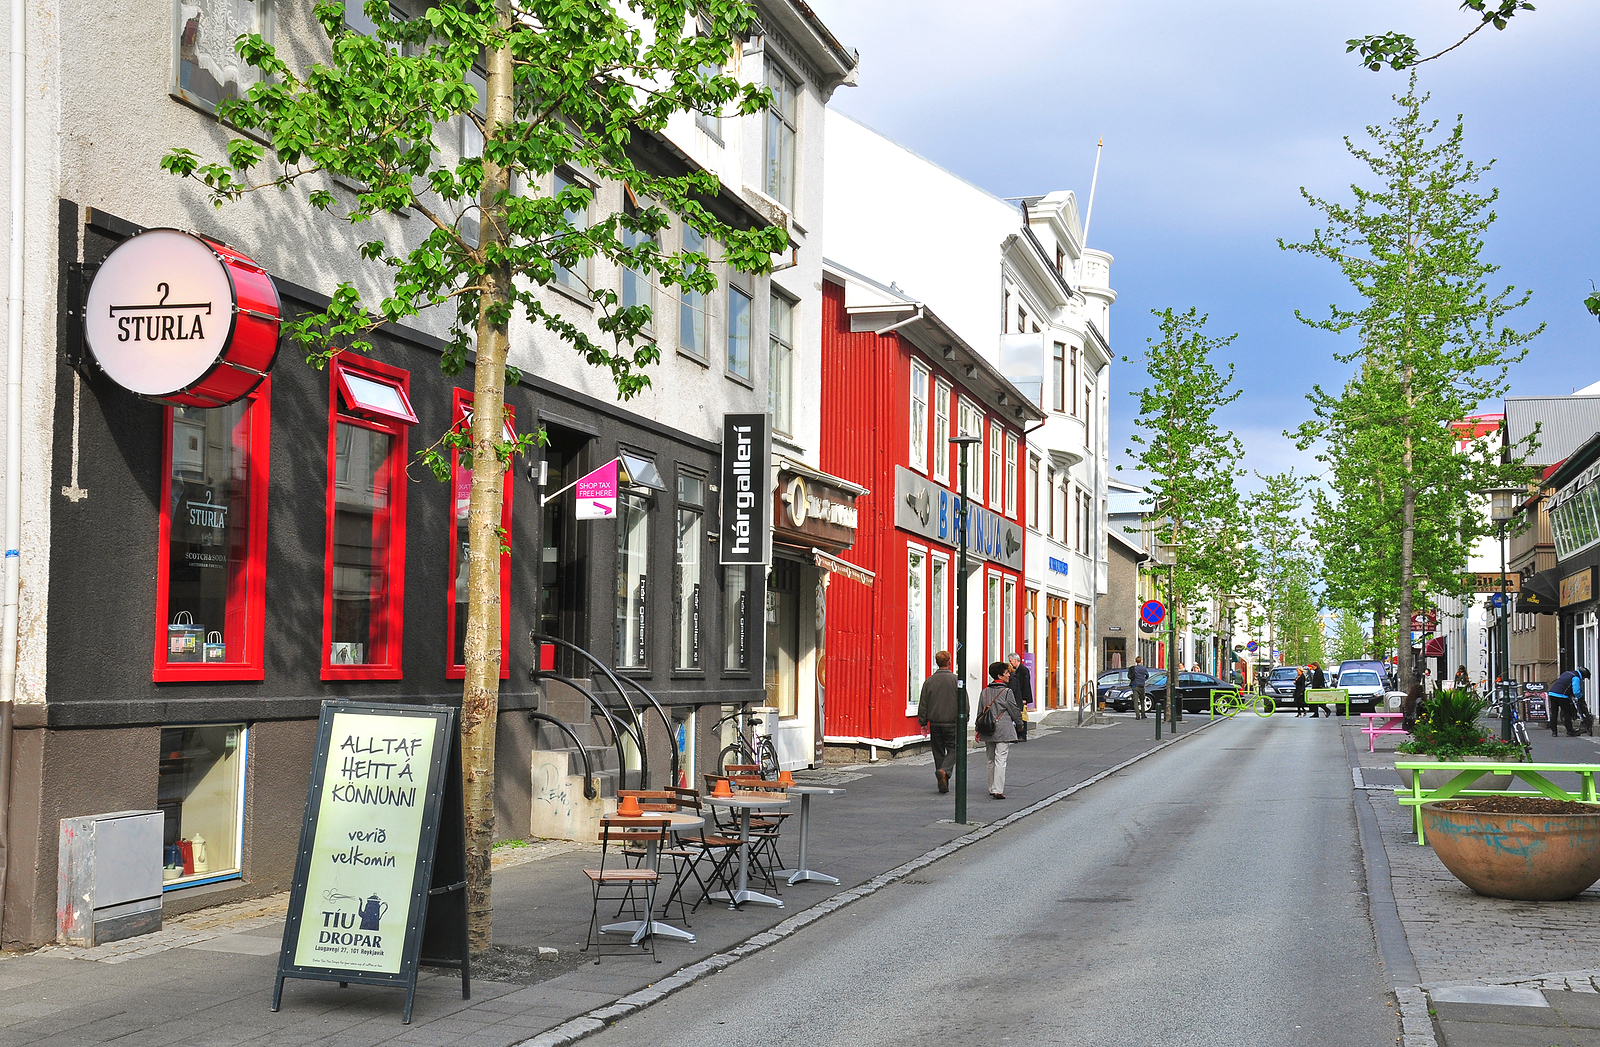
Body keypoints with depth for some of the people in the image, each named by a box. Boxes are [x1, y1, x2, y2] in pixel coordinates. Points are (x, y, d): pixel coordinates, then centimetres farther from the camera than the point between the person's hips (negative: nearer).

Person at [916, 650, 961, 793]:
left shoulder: (929, 681, 0)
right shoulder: (956, 680, -6)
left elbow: (923, 704, 3)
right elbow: (963, 703, -4)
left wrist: (923, 722, 11)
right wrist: (963, 721, 6)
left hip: (935, 723, 3)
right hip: (952, 723, -3)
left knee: (938, 752, 11)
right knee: (953, 749, 6)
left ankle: (943, 784, 12)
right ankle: (944, 771, -21)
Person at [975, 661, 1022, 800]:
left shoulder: (985, 692, 7)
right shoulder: (1007, 692, -10)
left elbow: (980, 712, 10)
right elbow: (1014, 711, -4)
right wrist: (1019, 723, 14)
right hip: (1003, 730, -6)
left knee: (991, 760, 15)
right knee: (1000, 759, -7)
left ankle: (992, 788, 21)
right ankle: (998, 790, -14)